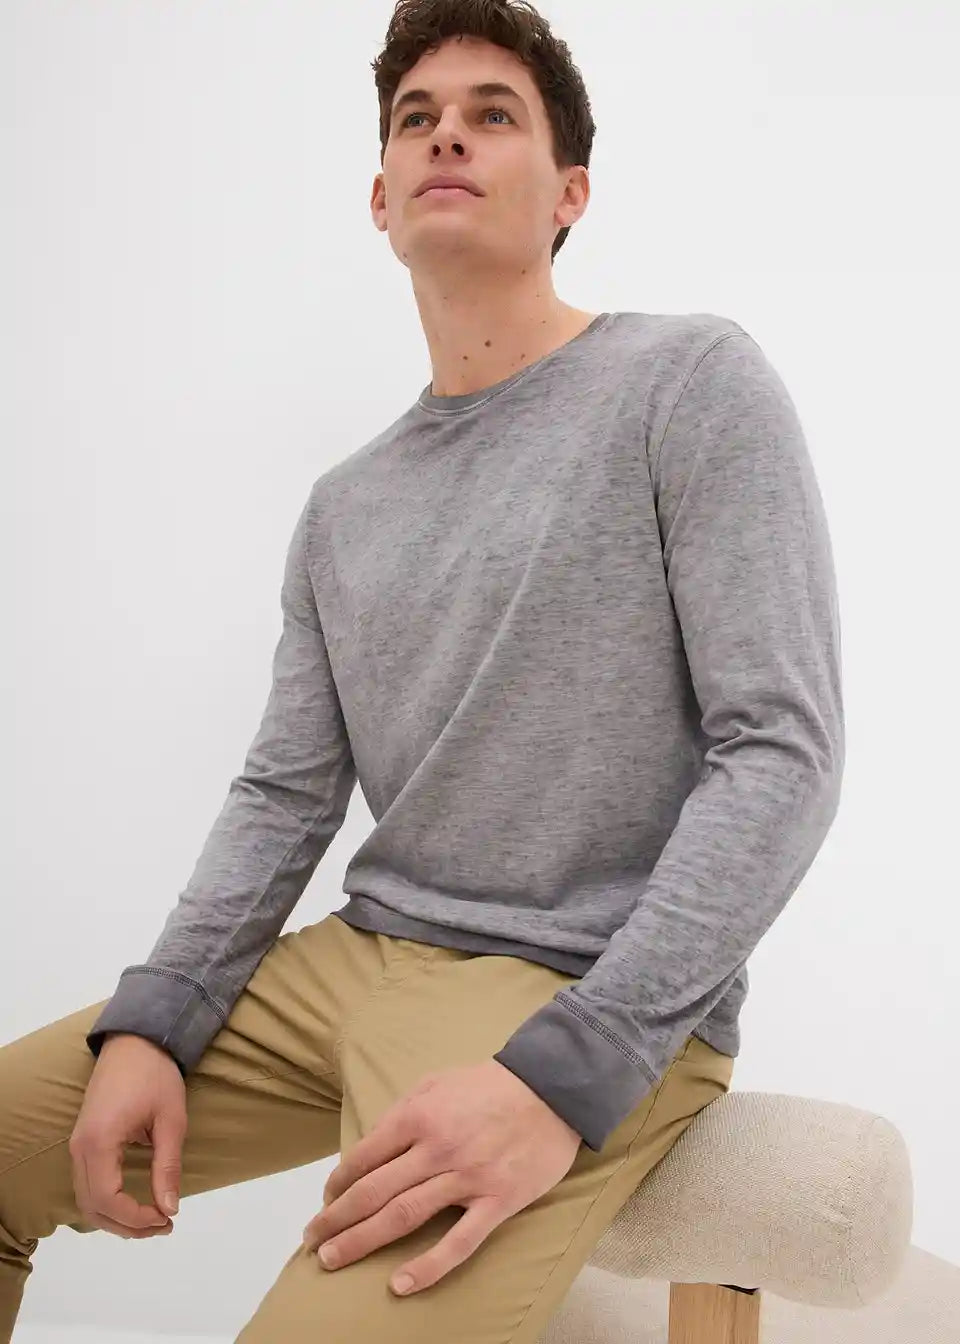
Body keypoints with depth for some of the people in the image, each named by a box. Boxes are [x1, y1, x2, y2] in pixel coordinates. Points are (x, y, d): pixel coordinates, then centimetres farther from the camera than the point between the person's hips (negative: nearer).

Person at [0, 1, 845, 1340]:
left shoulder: (691, 380, -6)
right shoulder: (344, 506, 13)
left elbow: (783, 754, -13)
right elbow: (282, 795, 13)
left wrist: (563, 1076, -21)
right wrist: (150, 1024, -4)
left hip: (602, 999, -6)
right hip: (360, 956, 7)